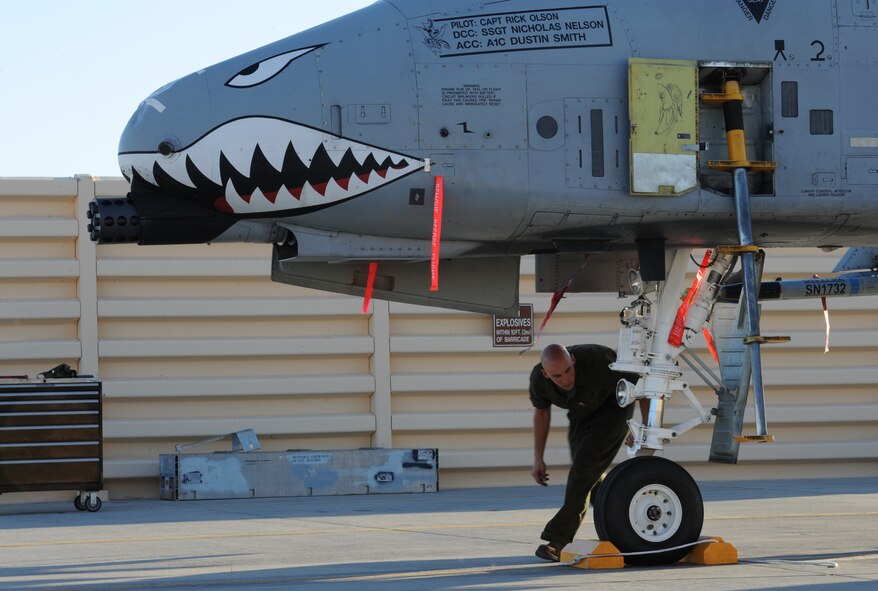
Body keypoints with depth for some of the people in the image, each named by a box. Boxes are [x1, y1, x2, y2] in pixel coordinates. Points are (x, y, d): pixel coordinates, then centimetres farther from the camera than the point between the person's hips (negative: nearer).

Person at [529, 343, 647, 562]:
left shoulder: (597, 364, -39)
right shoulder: (538, 378, -23)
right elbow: (542, 412, -1)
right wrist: (538, 459, 0)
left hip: (613, 408, -6)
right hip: (581, 415, 6)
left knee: (584, 469, -20)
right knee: (589, 477, 11)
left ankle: (560, 538, -19)